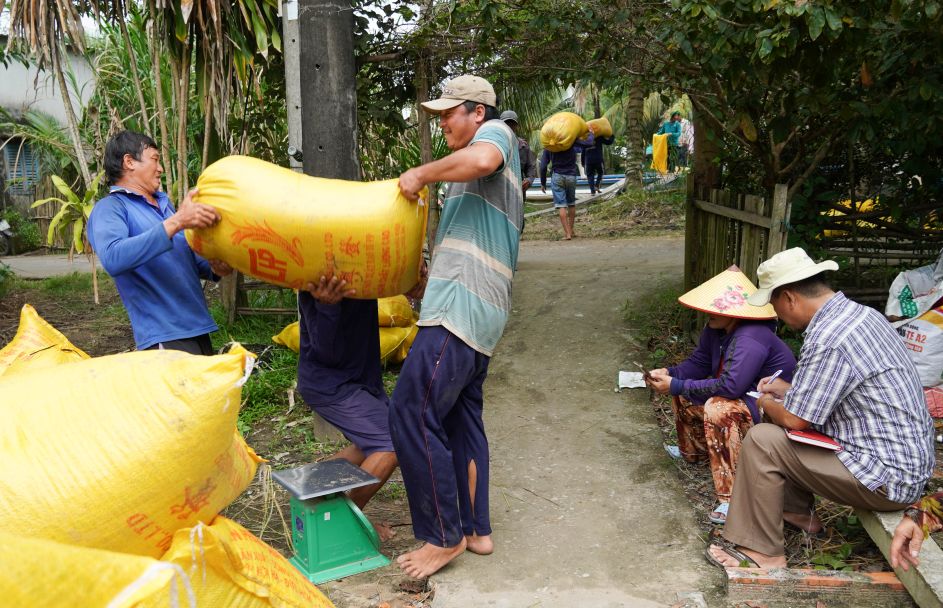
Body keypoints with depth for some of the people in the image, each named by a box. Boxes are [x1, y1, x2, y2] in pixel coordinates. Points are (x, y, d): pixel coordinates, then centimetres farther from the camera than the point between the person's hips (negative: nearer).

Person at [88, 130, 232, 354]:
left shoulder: (164, 203, 17)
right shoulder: (110, 207, -6)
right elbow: (112, 258, -26)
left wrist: (213, 268, 0)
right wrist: (176, 221, -30)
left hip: (199, 328, 8)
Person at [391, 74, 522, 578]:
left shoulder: (496, 133, -1)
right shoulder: (467, 175, 27)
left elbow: (481, 160, -27)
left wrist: (422, 174, -14)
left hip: (462, 308, -11)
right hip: (474, 314, 11)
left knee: (412, 413, -9)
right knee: (461, 418, 15)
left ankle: (444, 536, 2)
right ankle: (476, 529, 24)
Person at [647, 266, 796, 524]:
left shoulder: (751, 340, -31)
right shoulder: (716, 329, -2)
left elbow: (730, 387, -38)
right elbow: (698, 363, 9)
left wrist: (677, 386, -33)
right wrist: (669, 373, -12)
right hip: (743, 397, 10)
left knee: (718, 408, -36)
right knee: (683, 393, 12)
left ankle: (731, 498, -31)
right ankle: (696, 451, 36)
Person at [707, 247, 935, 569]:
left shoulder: (827, 340, -26)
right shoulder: (862, 313, 5)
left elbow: (794, 419, -18)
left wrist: (767, 403, 2)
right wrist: (787, 390, 21)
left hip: (888, 481, -10)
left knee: (761, 441, -12)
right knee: (781, 424, 17)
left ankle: (761, 552, -1)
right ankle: (799, 512, 29)